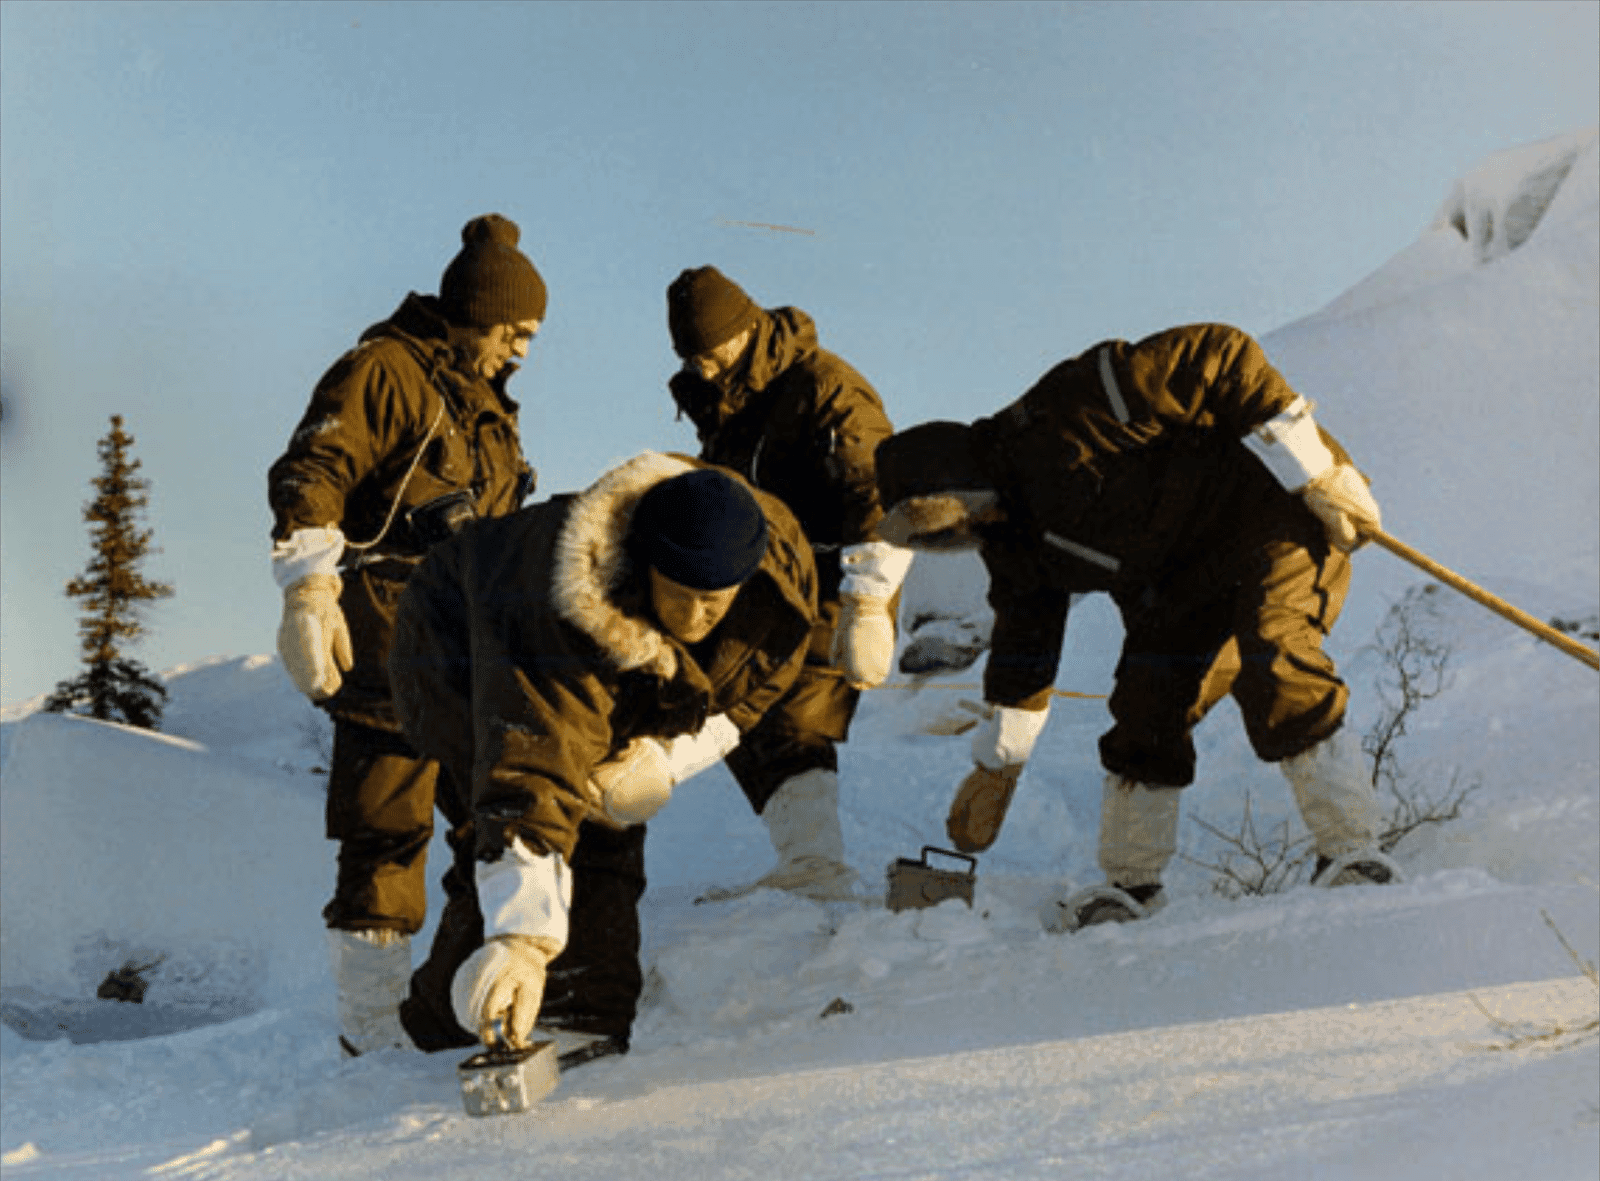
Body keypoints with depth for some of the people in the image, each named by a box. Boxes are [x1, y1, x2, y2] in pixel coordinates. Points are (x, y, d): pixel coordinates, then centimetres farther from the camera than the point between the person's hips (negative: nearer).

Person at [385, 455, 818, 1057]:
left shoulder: (779, 563, -27)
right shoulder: (562, 617, -45)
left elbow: (745, 693, -9)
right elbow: (532, 780, -50)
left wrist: (667, 758, -28)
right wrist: (522, 938, -59)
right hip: (464, 663, -6)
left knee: (607, 838, 0)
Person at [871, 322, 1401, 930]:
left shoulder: (1076, 408, -26)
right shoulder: (1011, 535, 2)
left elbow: (1222, 358, -25)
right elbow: (1025, 634, 13)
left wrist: (1311, 466, -25)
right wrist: (998, 760, 15)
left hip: (1273, 509, -8)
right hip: (1189, 579, 8)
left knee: (1275, 673, -26)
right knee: (1146, 704, -2)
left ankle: (1350, 850, -21)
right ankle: (1132, 878, 10)